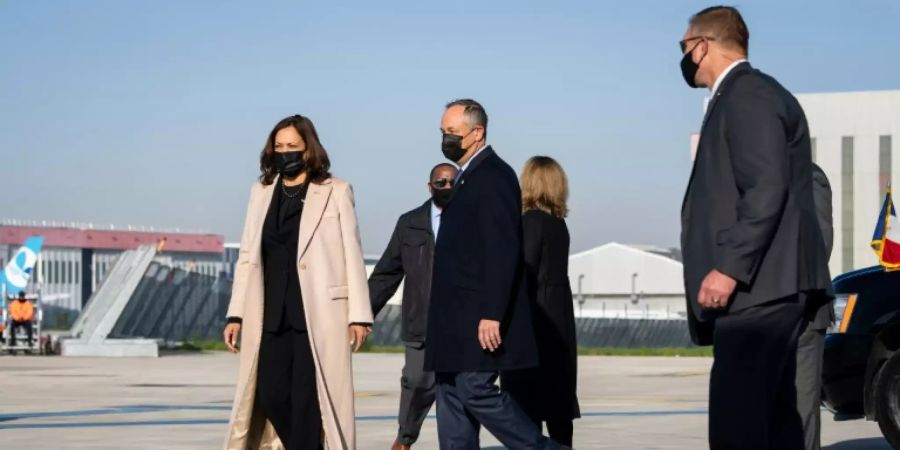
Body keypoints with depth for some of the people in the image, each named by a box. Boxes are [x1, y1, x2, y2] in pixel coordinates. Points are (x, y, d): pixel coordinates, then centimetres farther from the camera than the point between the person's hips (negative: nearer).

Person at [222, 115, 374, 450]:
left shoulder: (335, 192, 2)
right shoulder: (261, 192, 14)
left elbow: (352, 255, 0)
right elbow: (247, 257, 14)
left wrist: (359, 315, -5)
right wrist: (236, 314, 8)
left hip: (319, 314, -4)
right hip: (272, 317, 4)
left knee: (308, 397, -5)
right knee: (272, 395, 0)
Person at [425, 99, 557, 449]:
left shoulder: (494, 176, -12)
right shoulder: (468, 177, 17)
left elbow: (503, 251, -20)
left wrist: (492, 314, -25)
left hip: (480, 318, -10)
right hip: (458, 319, 10)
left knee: (476, 391, -11)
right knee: (452, 395, 7)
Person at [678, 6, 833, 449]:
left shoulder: (747, 94, -10)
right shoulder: (743, 95, 22)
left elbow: (766, 190, -20)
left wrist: (729, 268, -23)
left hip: (758, 286, -11)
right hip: (764, 287, 11)